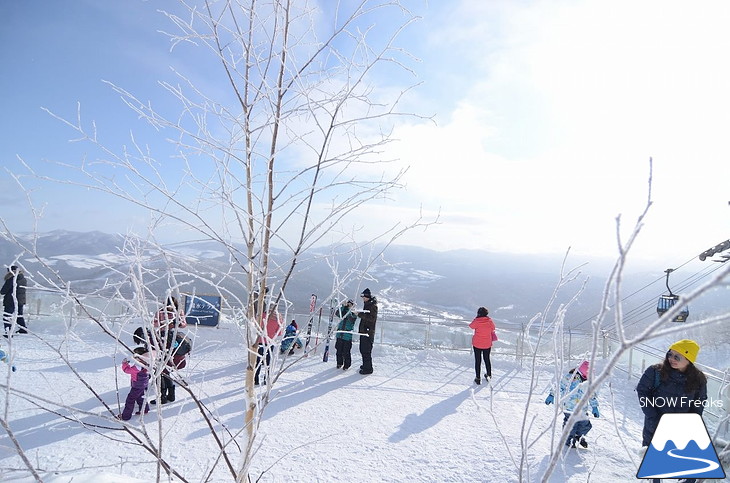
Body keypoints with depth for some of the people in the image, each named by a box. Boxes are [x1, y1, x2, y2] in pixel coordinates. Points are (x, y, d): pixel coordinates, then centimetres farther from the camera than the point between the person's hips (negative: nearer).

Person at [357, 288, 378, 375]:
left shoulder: (373, 305, -14)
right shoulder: (367, 304, 15)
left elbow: (372, 318, -23)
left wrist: (360, 314, -23)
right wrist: (359, 313, 9)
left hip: (368, 331, -10)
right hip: (363, 330, 10)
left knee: (366, 350, -7)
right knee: (362, 349, 17)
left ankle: (368, 368, 1)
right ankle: (365, 365, 30)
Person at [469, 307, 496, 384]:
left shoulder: (476, 321, -19)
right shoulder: (490, 321, -14)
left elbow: (471, 326, 0)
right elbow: (493, 329, 3)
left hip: (477, 344, -2)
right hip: (487, 344, 2)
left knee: (478, 361, 9)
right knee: (487, 359, 21)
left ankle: (478, 378, 14)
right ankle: (488, 375, 34)